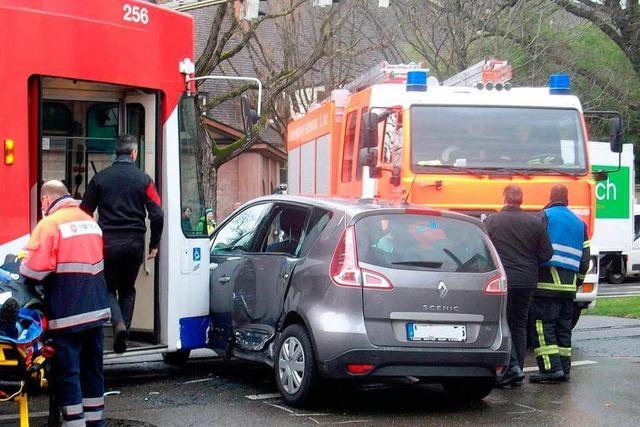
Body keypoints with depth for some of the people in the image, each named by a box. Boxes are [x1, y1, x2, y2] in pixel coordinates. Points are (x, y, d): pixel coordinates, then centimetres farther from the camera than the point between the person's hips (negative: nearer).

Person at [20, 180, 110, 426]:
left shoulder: (49, 224, -11)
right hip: (96, 309, 7)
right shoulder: (89, 221, 13)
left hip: (67, 311, -7)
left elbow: (36, 268, -17)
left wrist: (22, 269, 2)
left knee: (67, 369, -2)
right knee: (92, 366, 16)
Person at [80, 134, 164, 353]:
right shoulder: (143, 179, -1)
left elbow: (84, 212, 4)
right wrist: (154, 244, 5)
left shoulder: (100, 178, 2)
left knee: (108, 288, 13)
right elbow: (157, 215, -6)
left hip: (107, 242, -1)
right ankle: (122, 339, 13)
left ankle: (119, 323, -13)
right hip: (134, 243, 1)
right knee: (127, 290, 16)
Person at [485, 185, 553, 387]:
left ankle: (511, 366, -12)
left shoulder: (490, 221, -6)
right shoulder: (535, 223, 1)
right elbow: (547, 254, 3)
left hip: (501, 280, -3)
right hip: (527, 282, 3)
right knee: (520, 325, 12)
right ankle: (517, 371, 14)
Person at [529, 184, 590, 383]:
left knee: (542, 326, -6)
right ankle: (564, 370, 11)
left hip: (546, 284, -6)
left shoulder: (545, 216, -2)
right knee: (563, 328, 12)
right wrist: (577, 282, 25)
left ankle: (551, 368, -15)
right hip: (569, 285, 6)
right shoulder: (580, 223, 17)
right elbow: (585, 259, 17)